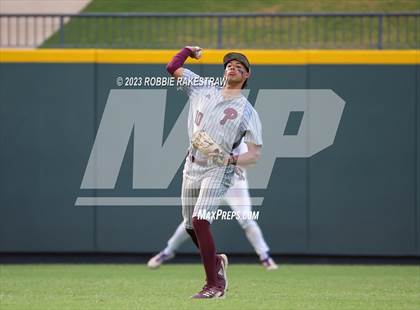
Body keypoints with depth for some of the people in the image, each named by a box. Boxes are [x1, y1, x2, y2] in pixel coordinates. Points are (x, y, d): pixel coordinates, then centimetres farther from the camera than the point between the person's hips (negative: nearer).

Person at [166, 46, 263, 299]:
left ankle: (214, 285, -18)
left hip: (218, 171, -6)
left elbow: (255, 154, -8)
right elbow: (173, 68, 15)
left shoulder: (247, 111, -3)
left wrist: (230, 160, -24)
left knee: (199, 221, -21)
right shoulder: (204, 90, 9)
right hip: (192, 166, 6)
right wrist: (189, 50, 21)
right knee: (191, 226, 11)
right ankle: (216, 261, 39)